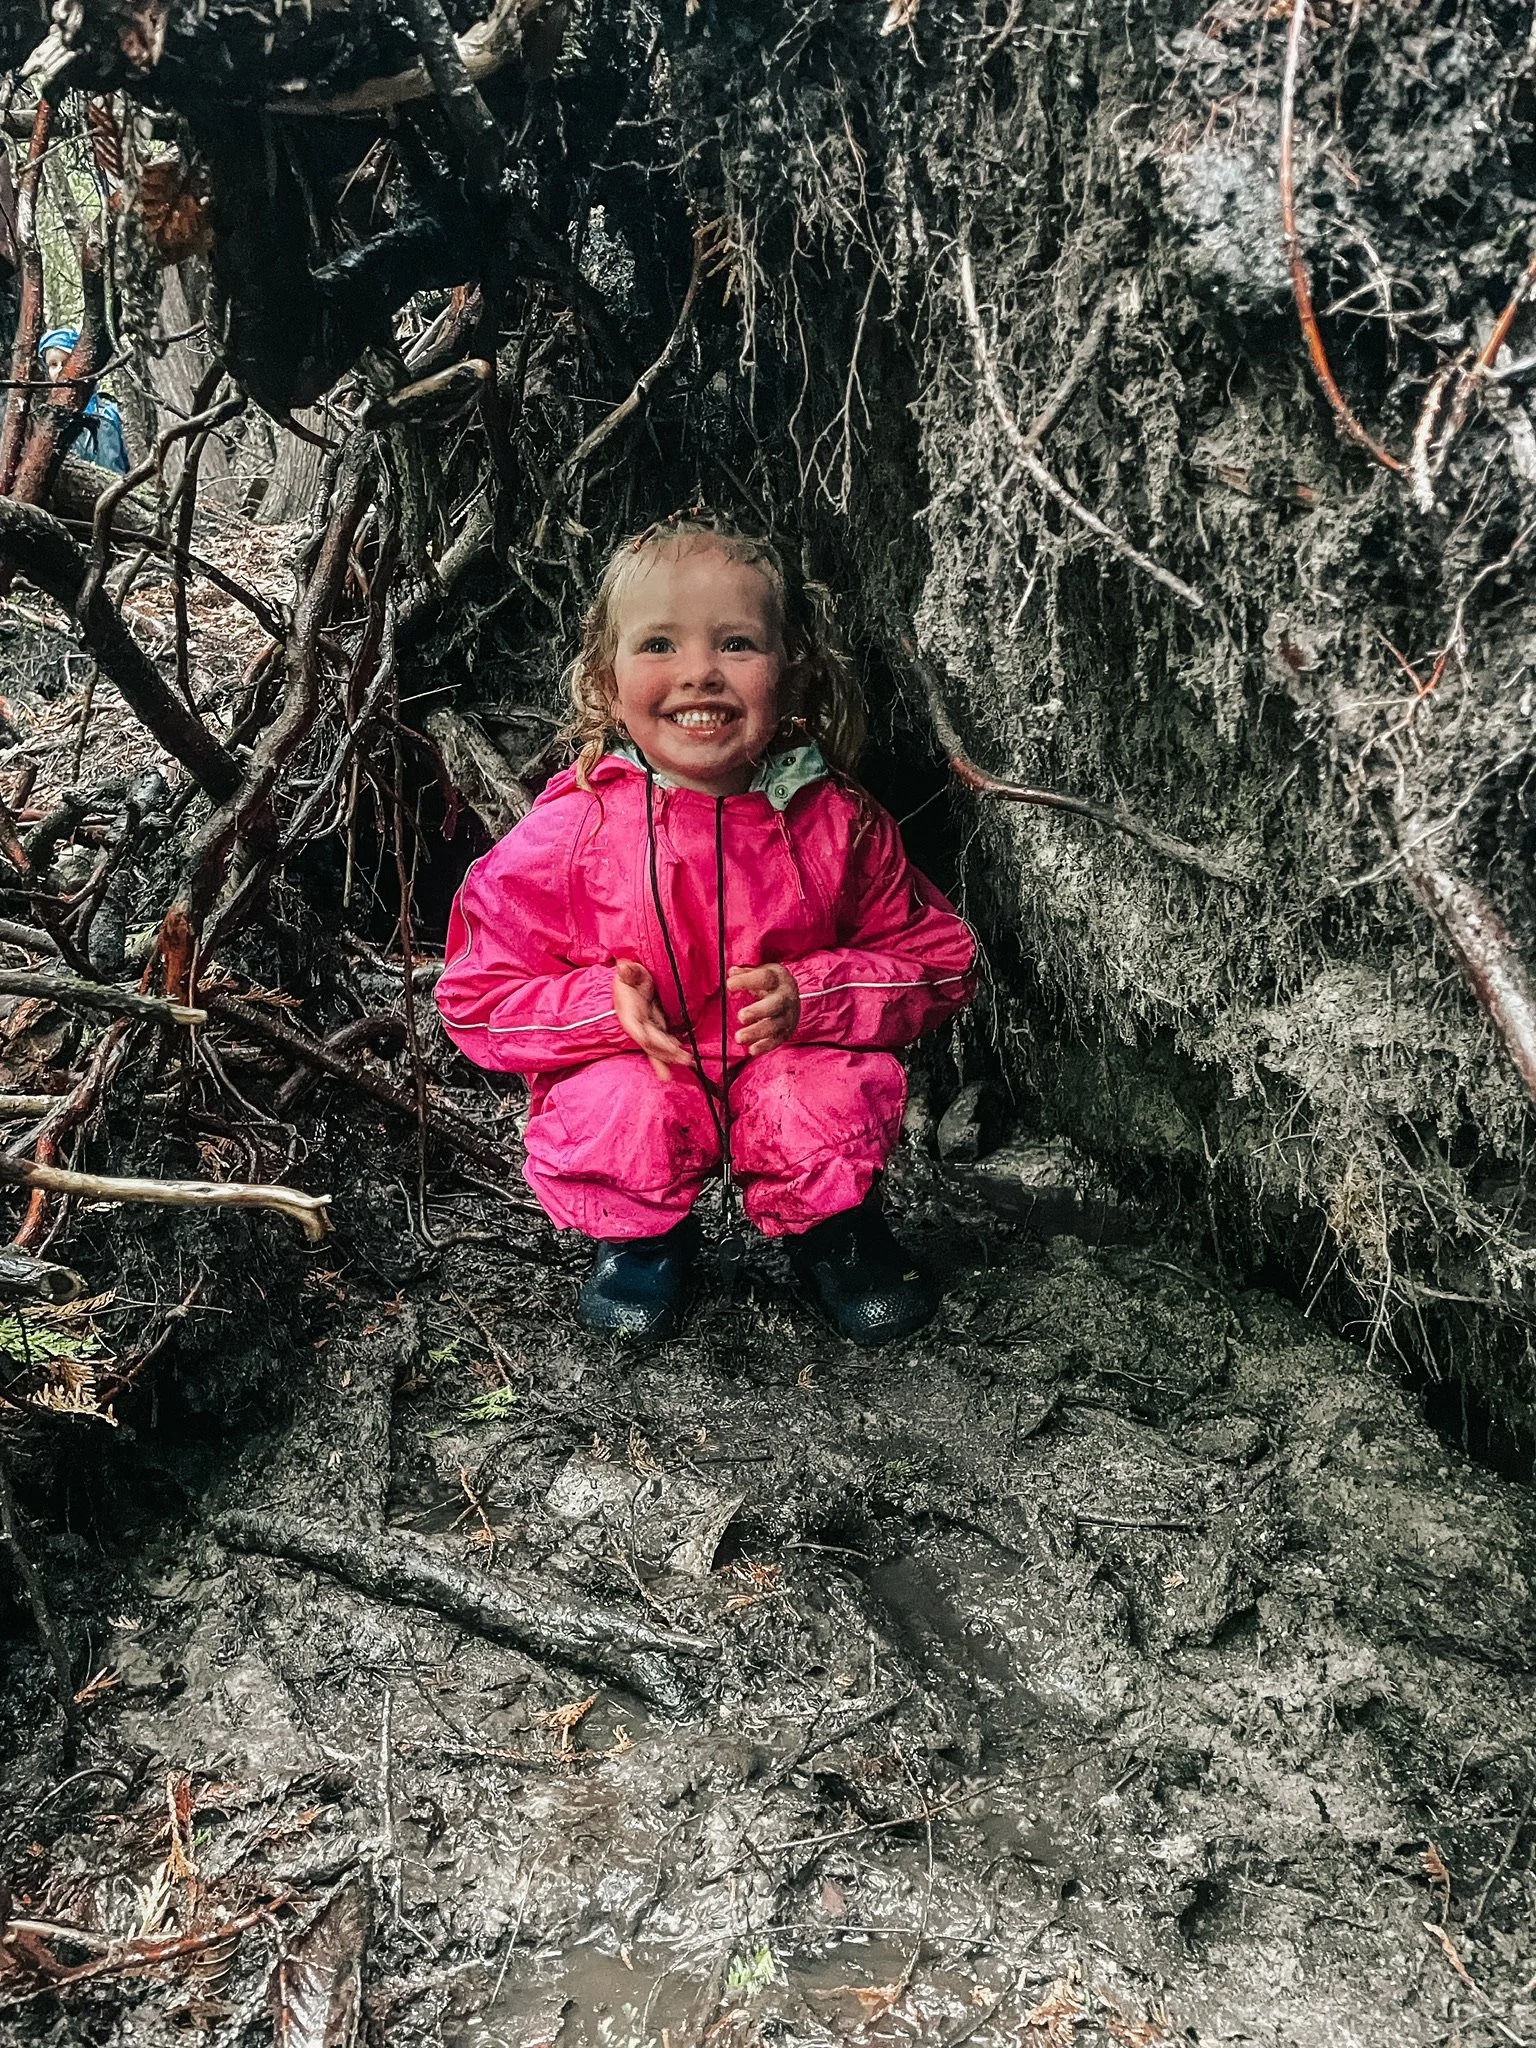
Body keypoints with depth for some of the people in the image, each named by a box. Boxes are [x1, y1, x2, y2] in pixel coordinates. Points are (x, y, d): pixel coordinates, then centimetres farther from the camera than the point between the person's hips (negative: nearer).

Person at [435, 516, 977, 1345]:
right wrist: (607, 1002, -24)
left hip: (787, 1067, 1)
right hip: (634, 1075, -1)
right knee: (621, 1118, -32)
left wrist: (810, 995, -19)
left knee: (832, 1098, -29)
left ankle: (831, 1230, 7)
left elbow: (937, 959, -2)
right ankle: (641, 1238, 5)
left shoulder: (838, 822, -10)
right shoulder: (571, 830, -14)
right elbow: (480, 990, -6)